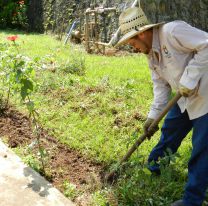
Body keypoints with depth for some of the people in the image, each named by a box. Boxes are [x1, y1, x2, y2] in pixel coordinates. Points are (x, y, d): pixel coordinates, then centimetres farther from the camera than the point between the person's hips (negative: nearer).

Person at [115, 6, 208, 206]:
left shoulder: (173, 31, -22)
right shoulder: (151, 54, 5)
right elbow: (161, 85, 8)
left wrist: (189, 78, -26)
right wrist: (153, 115, 4)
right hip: (186, 98, 9)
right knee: (169, 132, 21)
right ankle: (153, 170, 44)